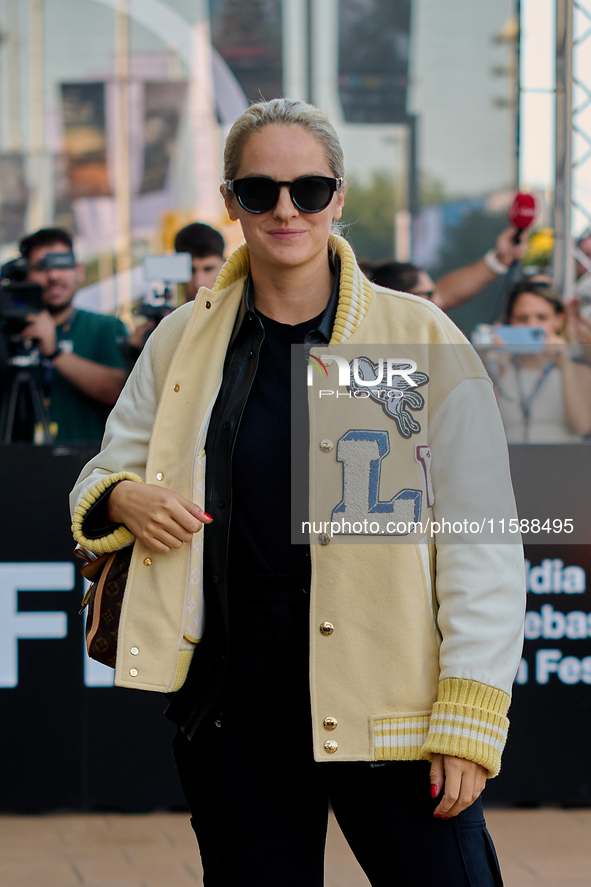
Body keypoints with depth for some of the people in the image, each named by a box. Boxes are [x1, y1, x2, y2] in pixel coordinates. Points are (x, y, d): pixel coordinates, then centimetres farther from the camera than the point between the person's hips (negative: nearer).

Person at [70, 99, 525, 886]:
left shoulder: (422, 339, -1)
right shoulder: (184, 341, 8)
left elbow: (481, 546, -4)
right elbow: (105, 474, 20)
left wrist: (468, 721, -11)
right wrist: (121, 499, -5)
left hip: (385, 709, -3)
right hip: (234, 716, 3)